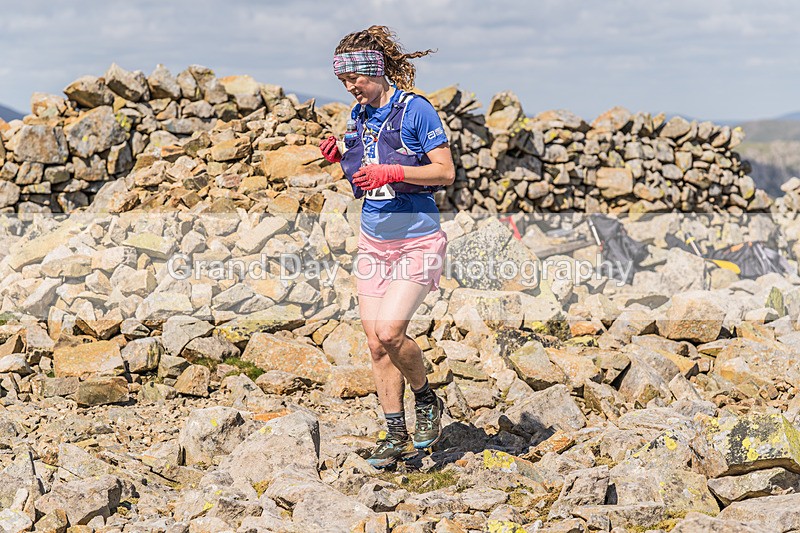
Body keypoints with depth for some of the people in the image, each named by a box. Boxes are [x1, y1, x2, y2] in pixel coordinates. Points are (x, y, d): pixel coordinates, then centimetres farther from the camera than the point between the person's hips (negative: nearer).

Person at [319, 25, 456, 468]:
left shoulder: (415, 110, -10)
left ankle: (427, 401, 9)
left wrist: (391, 172, -22)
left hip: (417, 240, -7)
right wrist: (338, 159, -1)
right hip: (373, 240, 7)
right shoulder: (357, 116, 9)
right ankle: (396, 436, 15)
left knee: (390, 332, -19)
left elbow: (446, 172, -12)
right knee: (375, 343, 3)